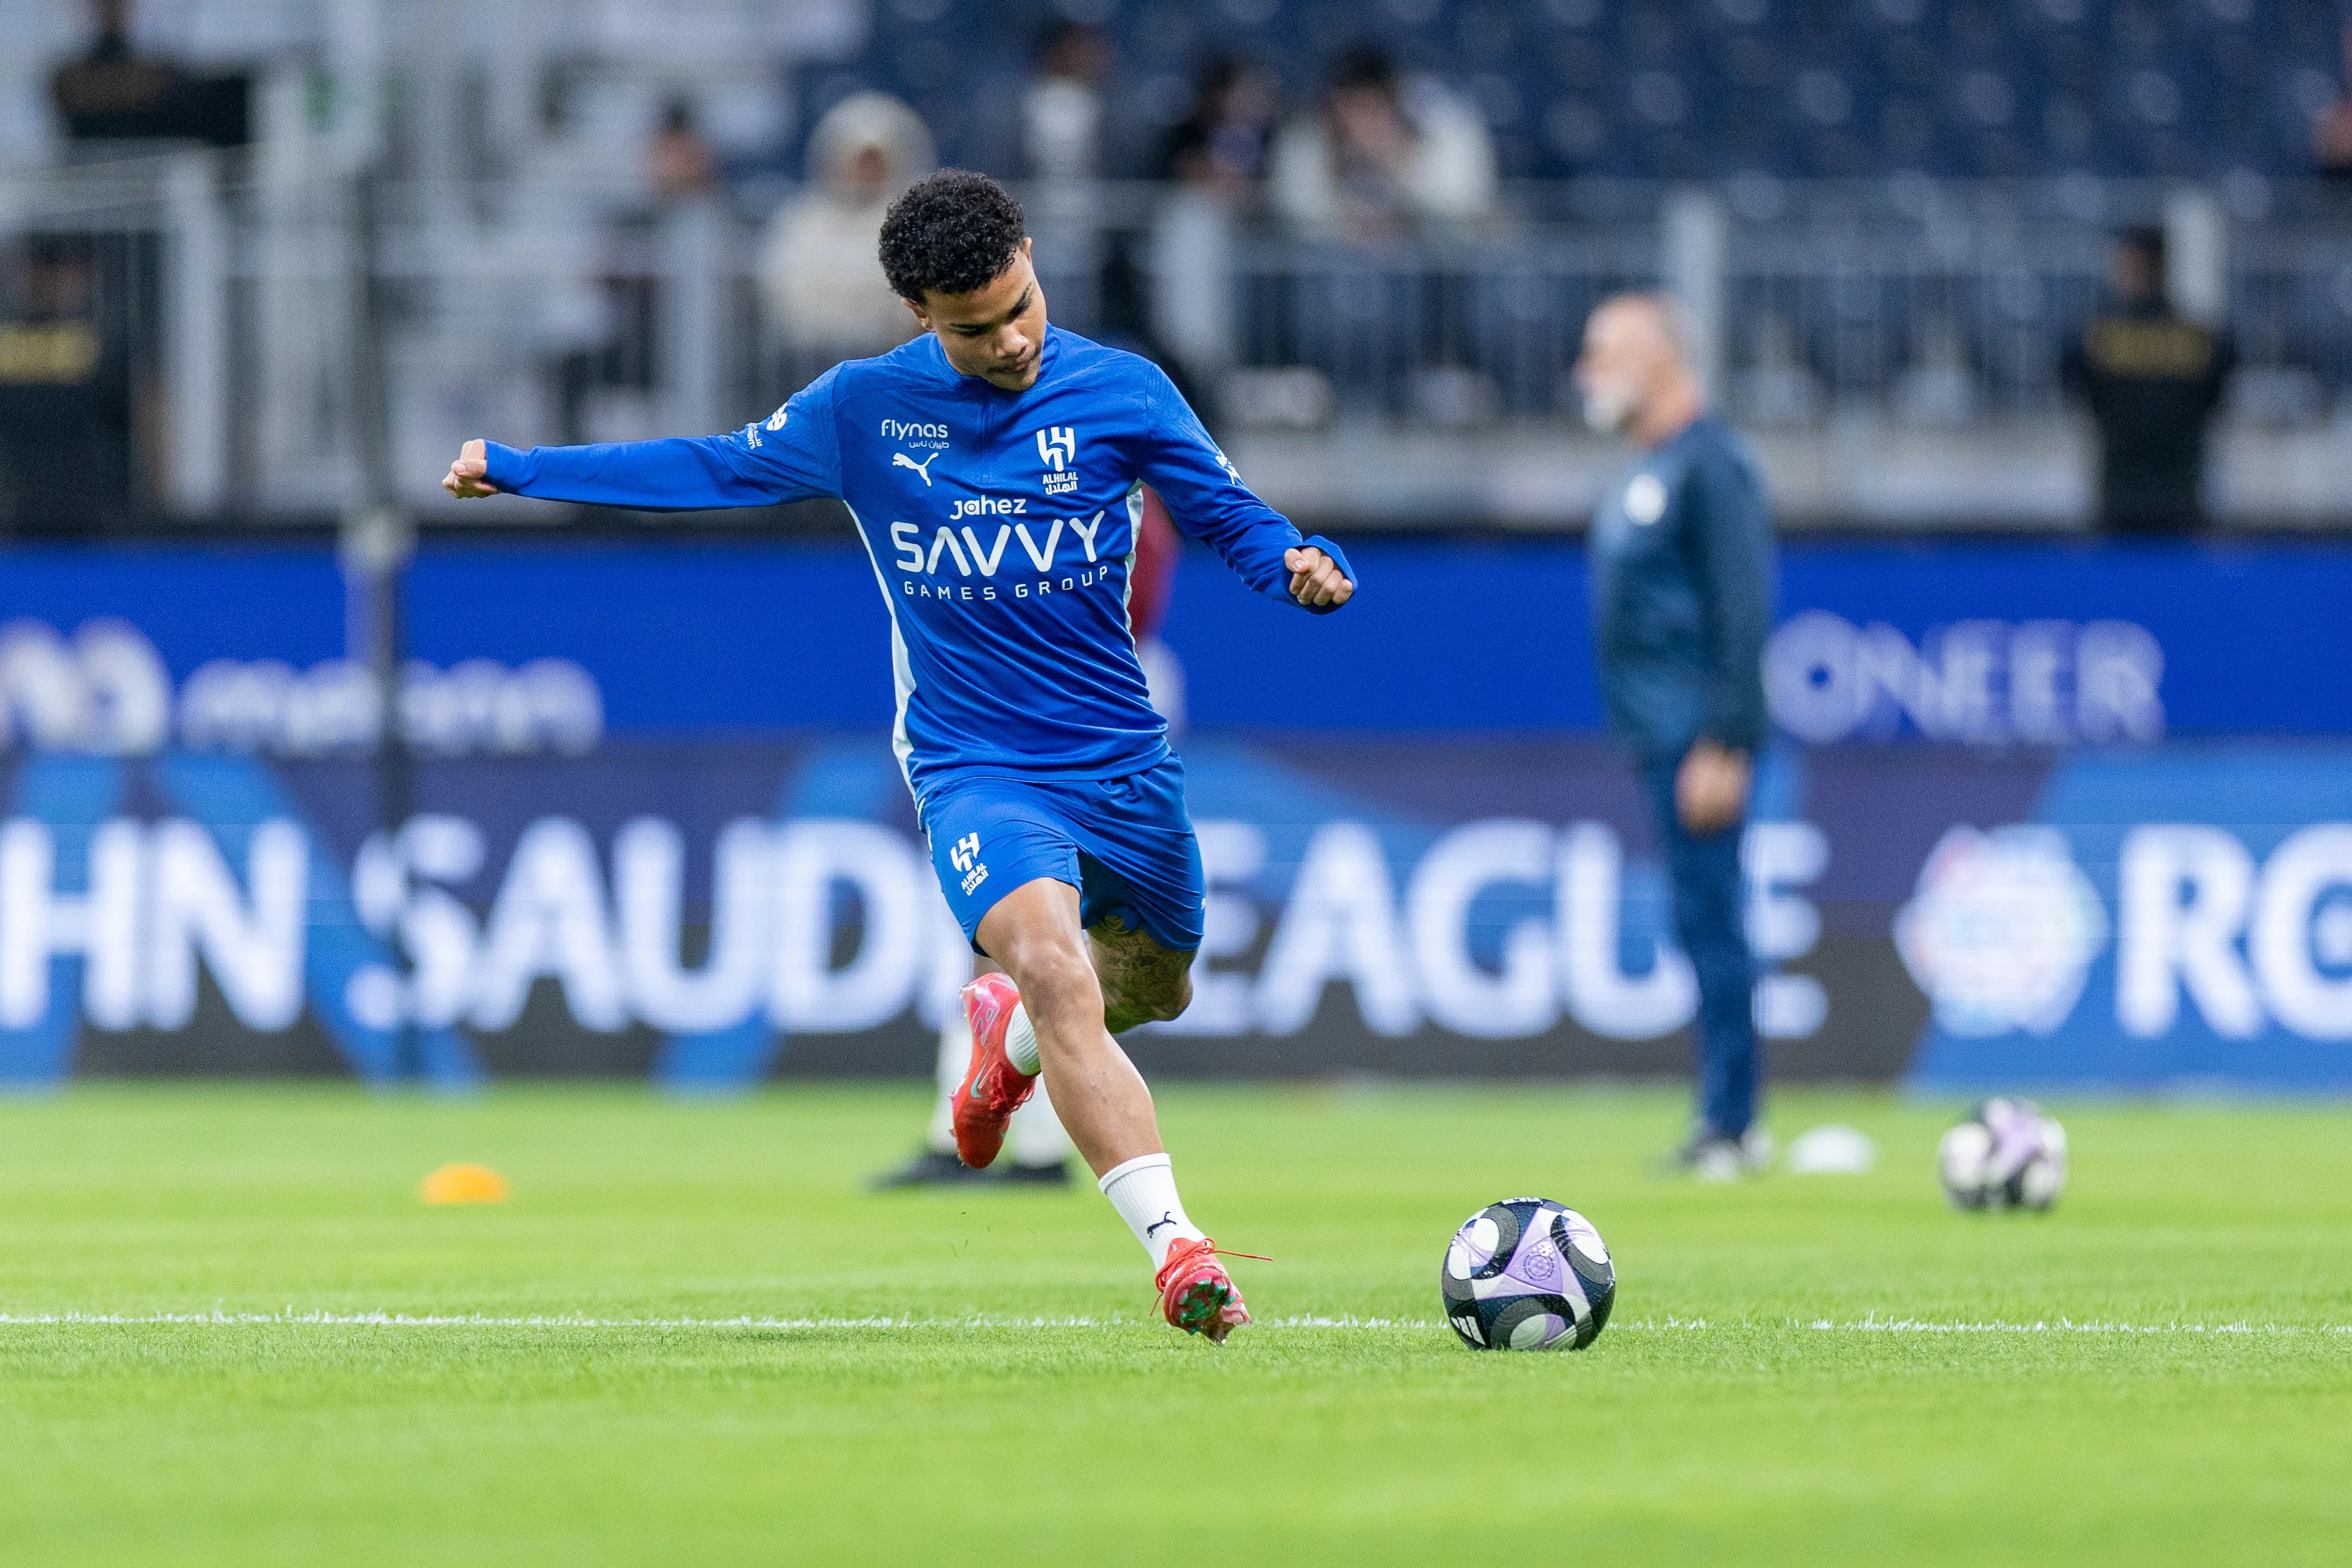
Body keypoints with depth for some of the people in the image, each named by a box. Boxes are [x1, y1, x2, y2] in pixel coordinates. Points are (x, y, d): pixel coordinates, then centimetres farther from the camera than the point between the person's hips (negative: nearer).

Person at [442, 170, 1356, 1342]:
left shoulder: (1120, 392, -4)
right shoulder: (863, 409, -2)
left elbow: (1230, 518, 1)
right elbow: (718, 467, 12)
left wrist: (1301, 567, -22)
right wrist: (517, 469, 15)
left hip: (1123, 760, 3)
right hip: (972, 767, -3)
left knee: (1153, 983, 18)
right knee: (1055, 969, -27)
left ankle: (1008, 1030, 52)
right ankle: (1176, 1249, -33)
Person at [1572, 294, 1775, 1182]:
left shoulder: (1709, 465, -12)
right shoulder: (1648, 471, 18)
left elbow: (1743, 610, -18)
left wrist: (1723, 747, -22)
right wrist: (1650, 736, 17)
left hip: (1698, 733, -10)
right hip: (1660, 735, 10)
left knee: (1709, 918, -9)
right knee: (1702, 919, 9)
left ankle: (1731, 1126, -8)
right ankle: (1727, 1128, 12)